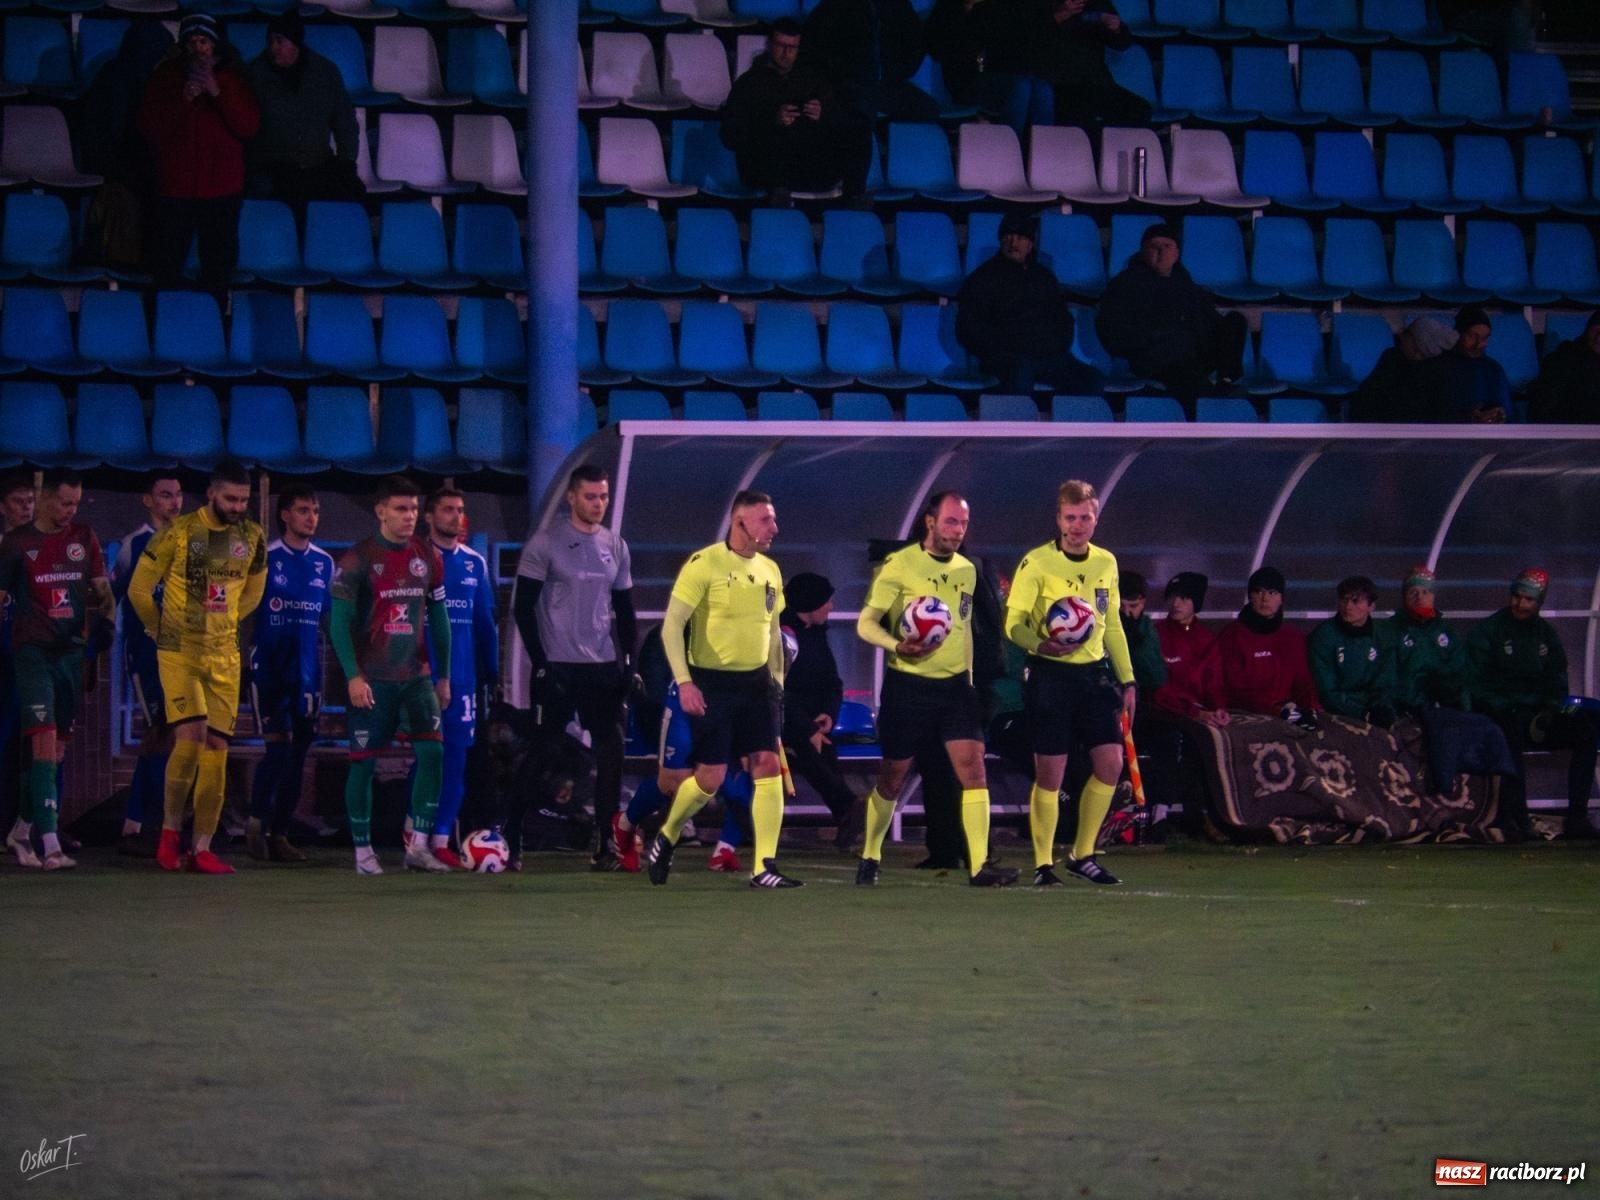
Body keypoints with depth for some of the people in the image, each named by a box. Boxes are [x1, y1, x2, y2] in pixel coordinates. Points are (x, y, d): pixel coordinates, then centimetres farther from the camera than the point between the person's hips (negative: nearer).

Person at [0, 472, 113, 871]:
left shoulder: (84, 538, 10)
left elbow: (101, 589, 17)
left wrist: (106, 618, -2)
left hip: (71, 652, 5)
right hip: (32, 652, -5)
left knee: (58, 747, 8)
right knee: (45, 740, -16)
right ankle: (50, 845, -22)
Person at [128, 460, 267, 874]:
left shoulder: (252, 538, 5)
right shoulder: (179, 532, -9)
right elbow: (139, 589, -1)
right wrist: (164, 630, 7)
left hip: (225, 657, 4)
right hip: (180, 653, -4)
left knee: (216, 747, 1)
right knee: (190, 736, -18)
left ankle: (202, 848, 6)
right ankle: (170, 830, 1)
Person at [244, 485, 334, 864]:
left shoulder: (324, 563, 11)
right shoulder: (265, 558, -4)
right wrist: (249, 651, -7)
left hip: (307, 671, 5)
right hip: (269, 668, -5)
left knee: (298, 751, 5)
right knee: (279, 745, -13)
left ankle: (278, 833, 13)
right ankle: (257, 821, 4)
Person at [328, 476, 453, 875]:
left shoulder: (427, 557, 7)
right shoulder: (358, 559, -7)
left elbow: (439, 617, 14)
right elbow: (340, 622, -9)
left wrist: (444, 675, 12)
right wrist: (353, 676, -17)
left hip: (416, 676, 4)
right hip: (372, 679, -4)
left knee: (432, 751, -8)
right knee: (363, 762, 0)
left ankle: (418, 846, -3)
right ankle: (363, 852, 10)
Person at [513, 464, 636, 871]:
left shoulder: (615, 546, 11)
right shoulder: (545, 544, -5)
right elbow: (523, 608, -5)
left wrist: (629, 662, 8)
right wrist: (540, 664, -11)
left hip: (605, 668, 4)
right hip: (558, 666, -4)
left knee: (610, 753, -1)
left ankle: (606, 837, 4)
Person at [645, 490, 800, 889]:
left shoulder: (769, 570, 9)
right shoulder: (705, 564, -11)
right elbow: (671, 626, -13)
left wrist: (778, 682, 17)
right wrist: (684, 682, -20)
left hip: (755, 683, 6)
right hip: (712, 683, -6)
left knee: (768, 766, -6)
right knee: (710, 777, -6)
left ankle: (764, 867, -5)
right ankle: (665, 839, 21)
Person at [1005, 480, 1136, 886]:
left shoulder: (1106, 563, 11)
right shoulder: (1037, 563, -7)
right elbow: (1014, 622, -10)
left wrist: (1127, 680, 16)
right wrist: (1041, 644, -30)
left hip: (1094, 673, 5)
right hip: (1050, 674, -5)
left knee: (1110, 764, 0)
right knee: (1050, 773, -4)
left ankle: (1082, 856, 15)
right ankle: (1043, 865, 7)